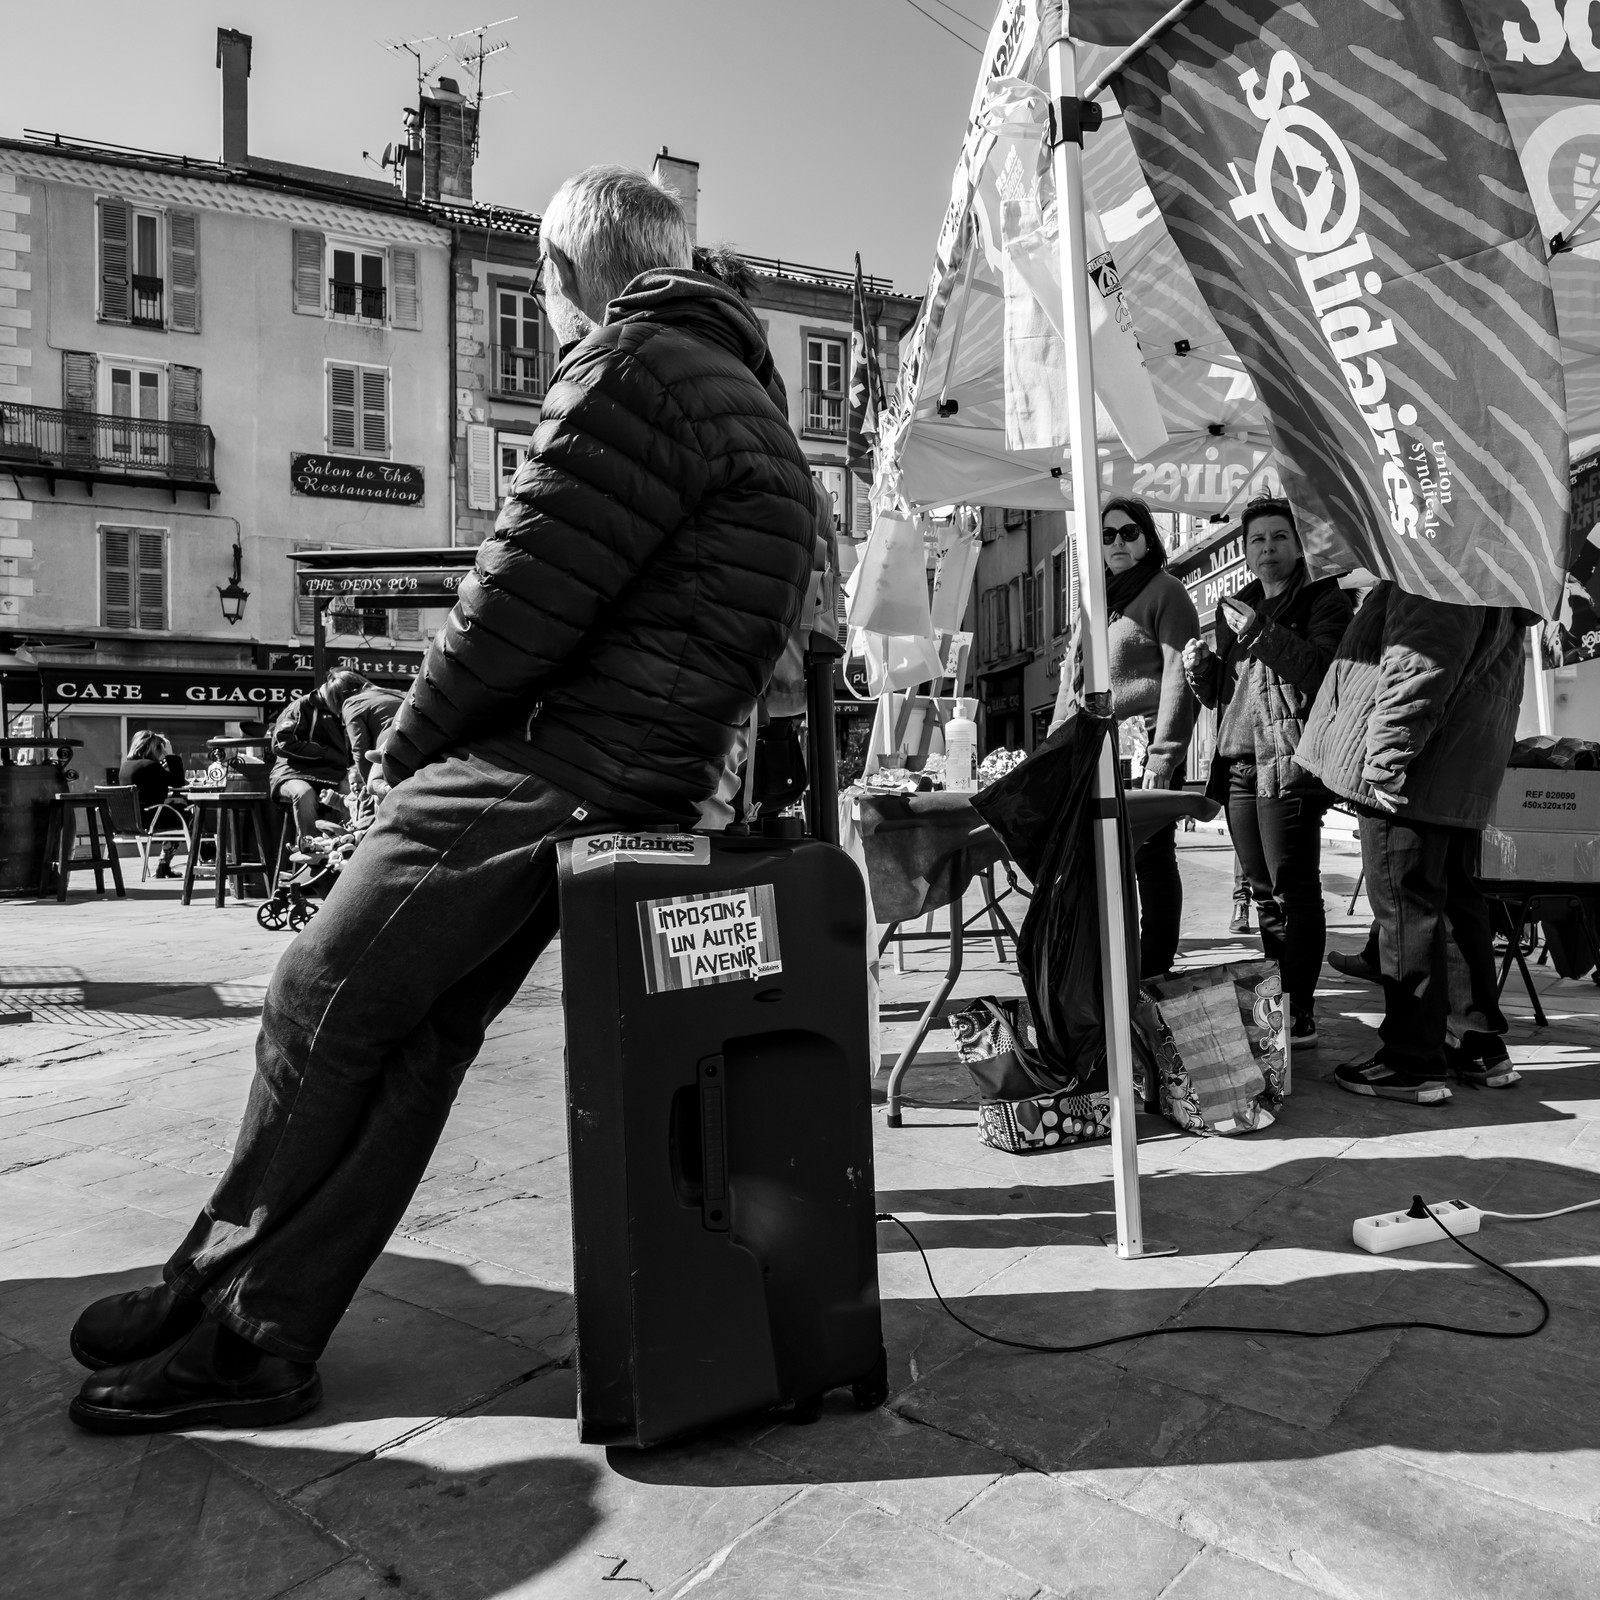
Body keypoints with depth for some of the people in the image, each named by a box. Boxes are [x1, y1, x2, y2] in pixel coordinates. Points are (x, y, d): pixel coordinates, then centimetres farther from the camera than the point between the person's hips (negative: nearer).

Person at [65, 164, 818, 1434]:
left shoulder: (630, 365, -7)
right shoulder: (735, 383, 25)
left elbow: (522, 597, -14)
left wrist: (413, 737, 2)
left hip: (554, 764, -10)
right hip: (637, 776, 10)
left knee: (322, 1002, 0)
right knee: (412, 1034, 9)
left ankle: (218, 1307, 16)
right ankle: (259, 1336, 19)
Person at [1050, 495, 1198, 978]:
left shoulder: (1165, 591, 1)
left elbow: (1177, 675, -9)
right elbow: (1071, 679, 23)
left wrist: (1163, 753, -17)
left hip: (1142, 750, -6)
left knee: (1150, 853, -4)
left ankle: (1154, 966, 3)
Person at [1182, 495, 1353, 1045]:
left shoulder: (1324, 601, 3)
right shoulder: (1235, 609, 22)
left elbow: (1325, 674, -14)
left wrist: (1262, 632, -15)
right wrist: (1200, 667, 5)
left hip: (1289, 765, -7)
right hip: (1238, 766, 7)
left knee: (1293, 888, -9)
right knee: (1264, 893, 11)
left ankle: (1300, 1014, -6)